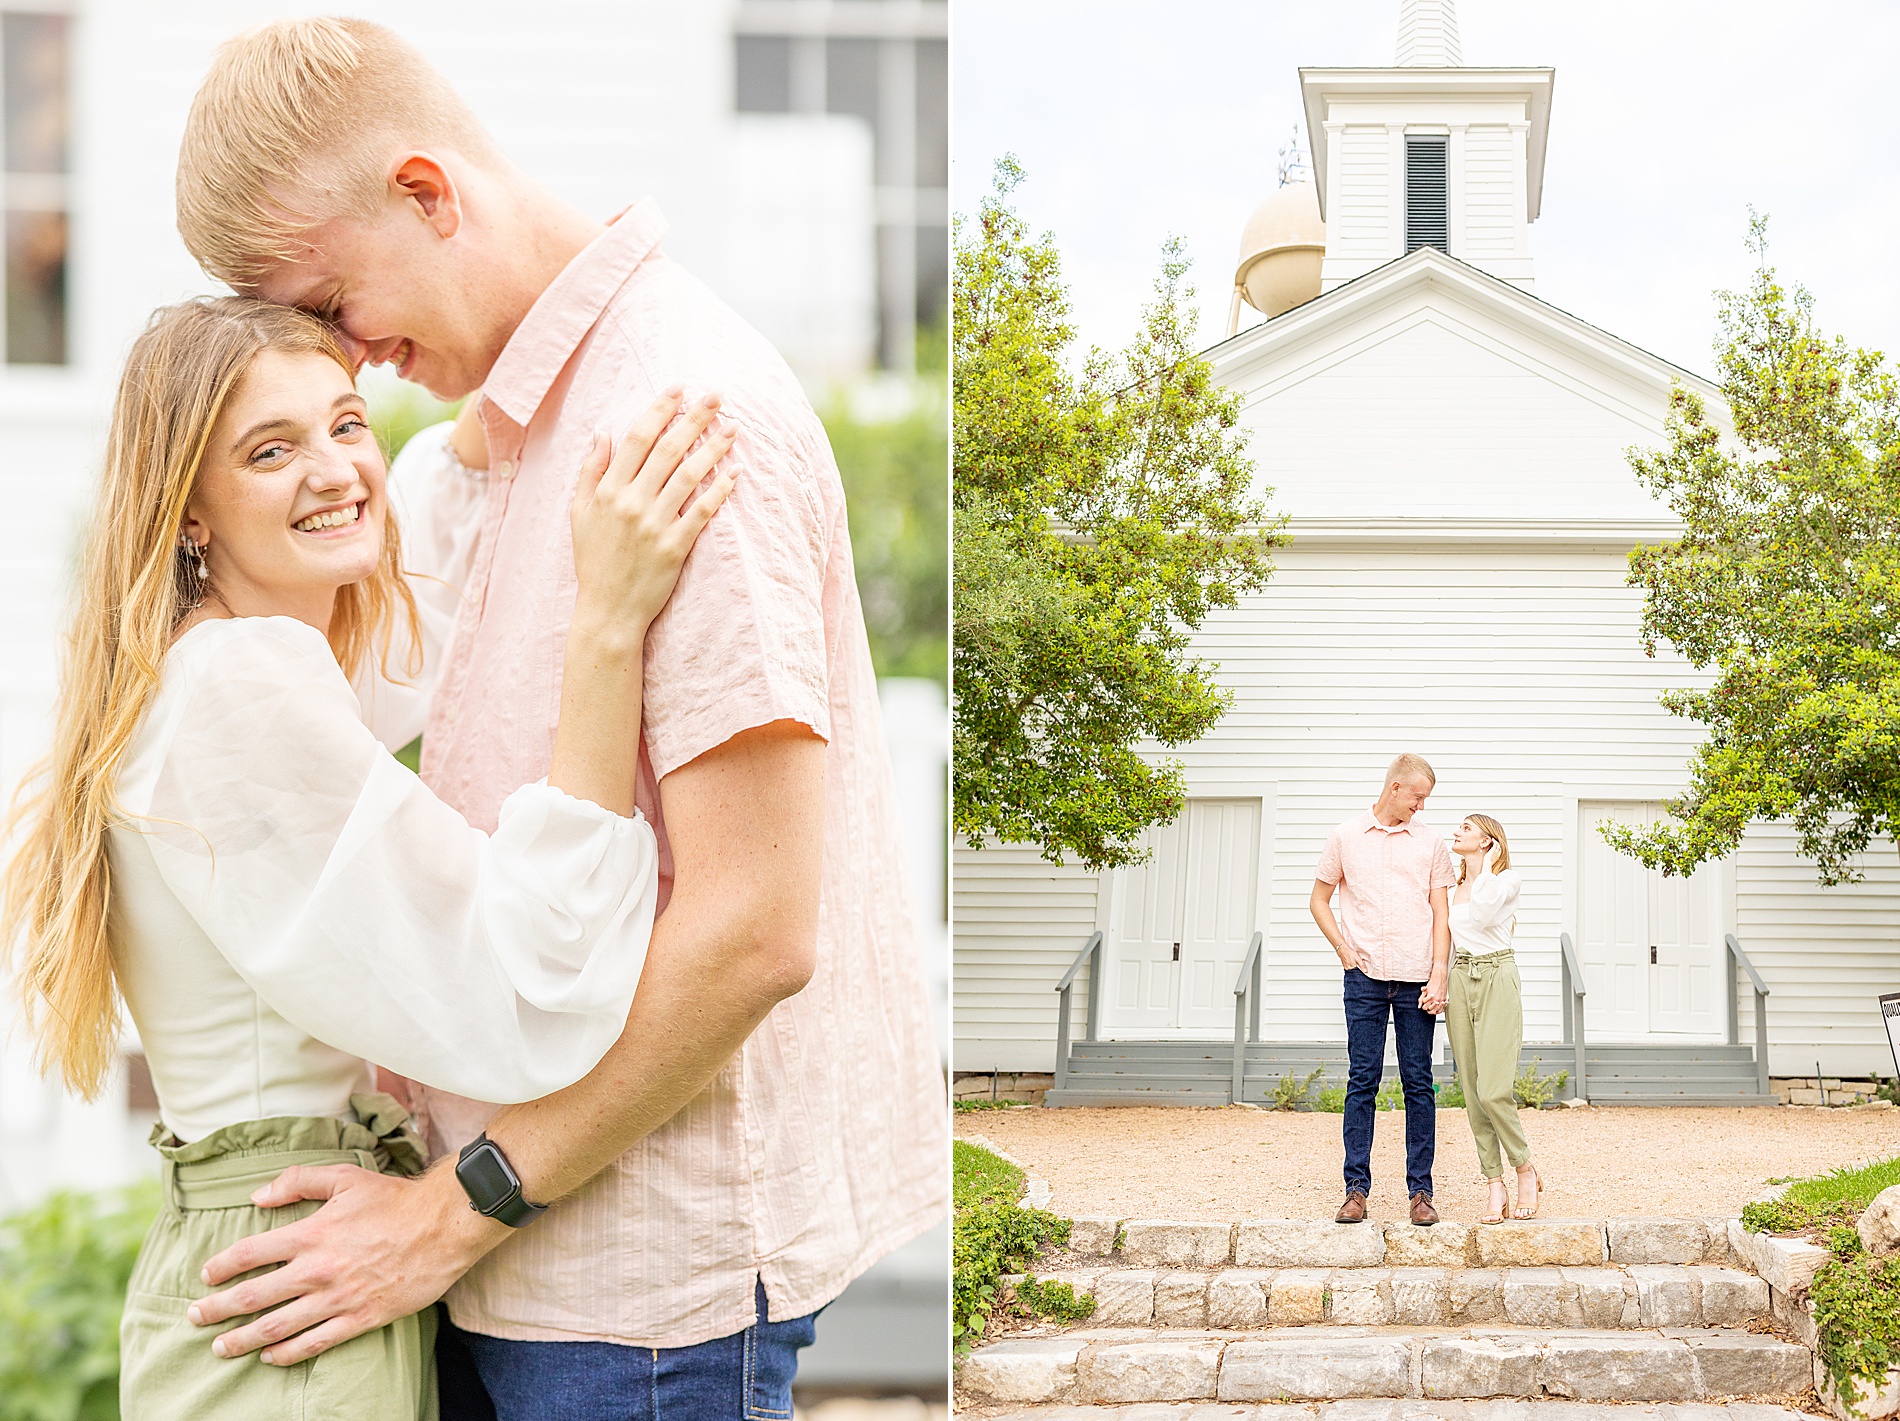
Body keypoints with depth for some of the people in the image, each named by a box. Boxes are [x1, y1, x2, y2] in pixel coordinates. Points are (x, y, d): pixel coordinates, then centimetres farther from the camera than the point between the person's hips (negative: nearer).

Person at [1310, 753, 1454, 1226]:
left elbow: (1440, 913, 6)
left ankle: (1421, 1190, 5)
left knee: (1419, 1083, 1)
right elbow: (1319, 899, 15)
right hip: (1366, 976, 0)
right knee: (1362, 1081, -1)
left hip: (1416, 979, 0)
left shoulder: (1430, 843, 9)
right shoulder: (1345, 837, 7)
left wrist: (1439, 976, -5)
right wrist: (1343, 949, 2)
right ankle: (1356, 1188, 3)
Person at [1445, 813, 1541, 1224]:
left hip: (1497, 980, -6)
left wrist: (1487, 864, -11)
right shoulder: (1452, 885, 16)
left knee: (1493, 1091, -13)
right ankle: (1495, 1185, 5)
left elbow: (1483, 912, -20)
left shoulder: (1507, 879, -2)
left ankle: (1526, 1170, 7)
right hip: (1459, 980, 6)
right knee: (1473, 1094, 1)